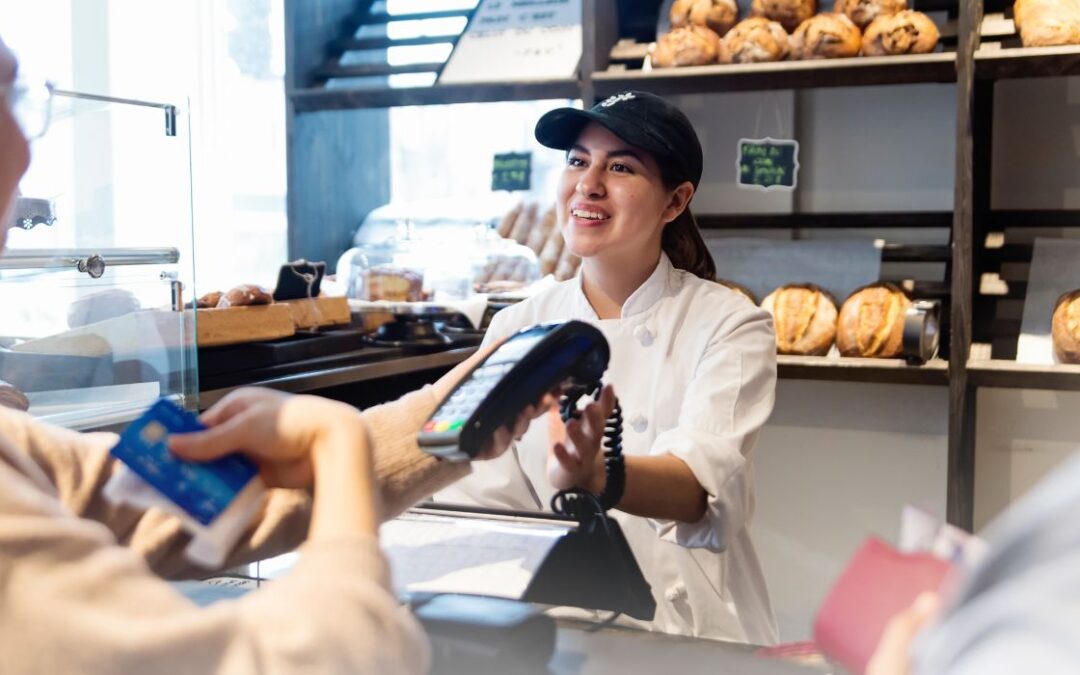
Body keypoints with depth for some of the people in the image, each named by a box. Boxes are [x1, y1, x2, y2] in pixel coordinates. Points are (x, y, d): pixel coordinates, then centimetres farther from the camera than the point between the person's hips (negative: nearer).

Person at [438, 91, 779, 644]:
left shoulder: (729, 325, -2)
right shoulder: (514, 330, 7)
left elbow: (707, 485, -19)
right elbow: (483, 509, 3)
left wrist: (595, 479, -38)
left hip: (693, 629, -2)